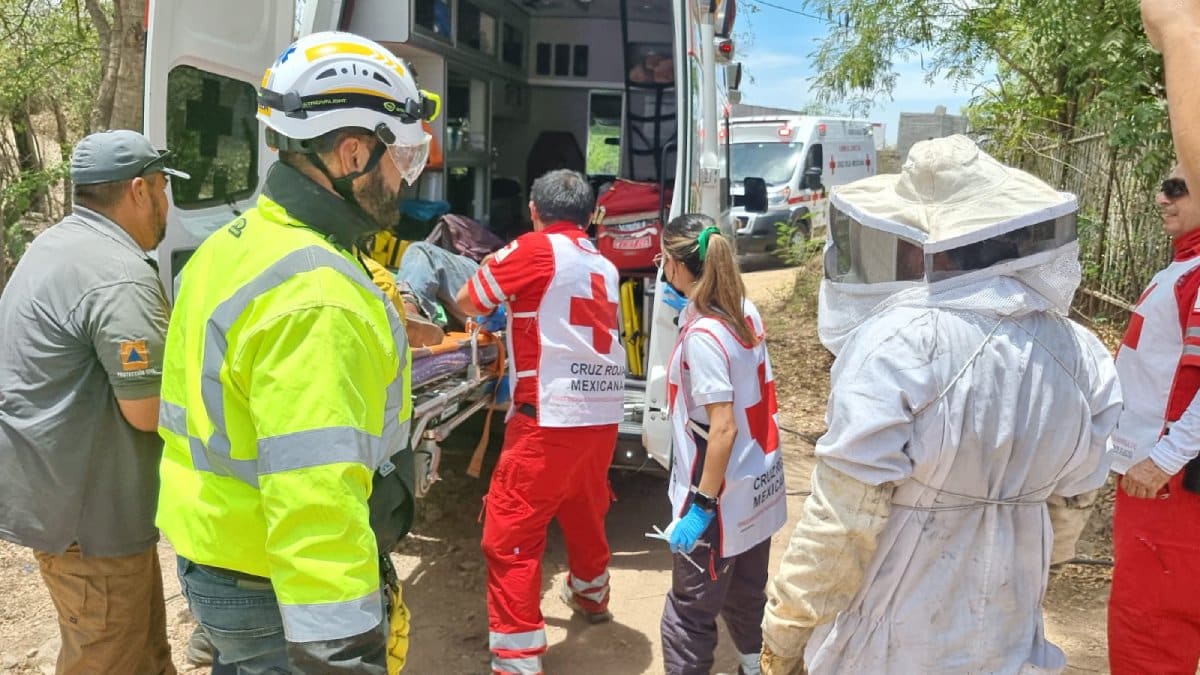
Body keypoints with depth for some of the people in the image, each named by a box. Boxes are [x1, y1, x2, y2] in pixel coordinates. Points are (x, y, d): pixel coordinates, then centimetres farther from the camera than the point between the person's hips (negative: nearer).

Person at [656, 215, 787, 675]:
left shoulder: (702, 334, -22)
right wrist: (688, 311, 19)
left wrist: (701, 506, -20)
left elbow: (723, 428, -25)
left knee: (688, 615, 6)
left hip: (724, 497, -8)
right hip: (760, 486, 8)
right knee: (746, 597, 25)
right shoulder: (745, 310, 1)